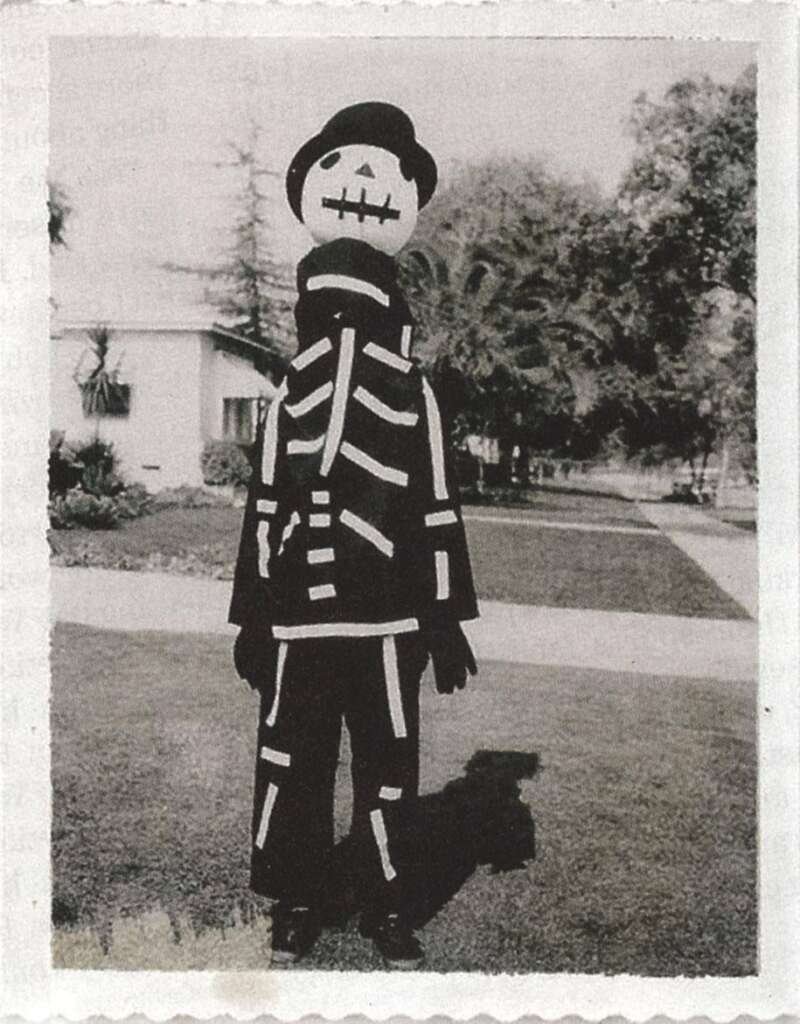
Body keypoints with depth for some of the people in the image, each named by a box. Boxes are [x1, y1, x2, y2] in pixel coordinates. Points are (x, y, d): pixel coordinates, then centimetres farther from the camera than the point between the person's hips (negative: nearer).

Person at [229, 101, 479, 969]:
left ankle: (386, 907, 25)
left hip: (387, 616, -1)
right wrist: (253, 617, 8)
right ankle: (294, 907, 25)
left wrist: (446, 618, 0)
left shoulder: (413, 396, 3)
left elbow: (437, 511, 2)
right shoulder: (290, 397, 8)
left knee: (388, 766, 6)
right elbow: (265, 509, 9)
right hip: (299, 616, 2)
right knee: (291, 764, 7)